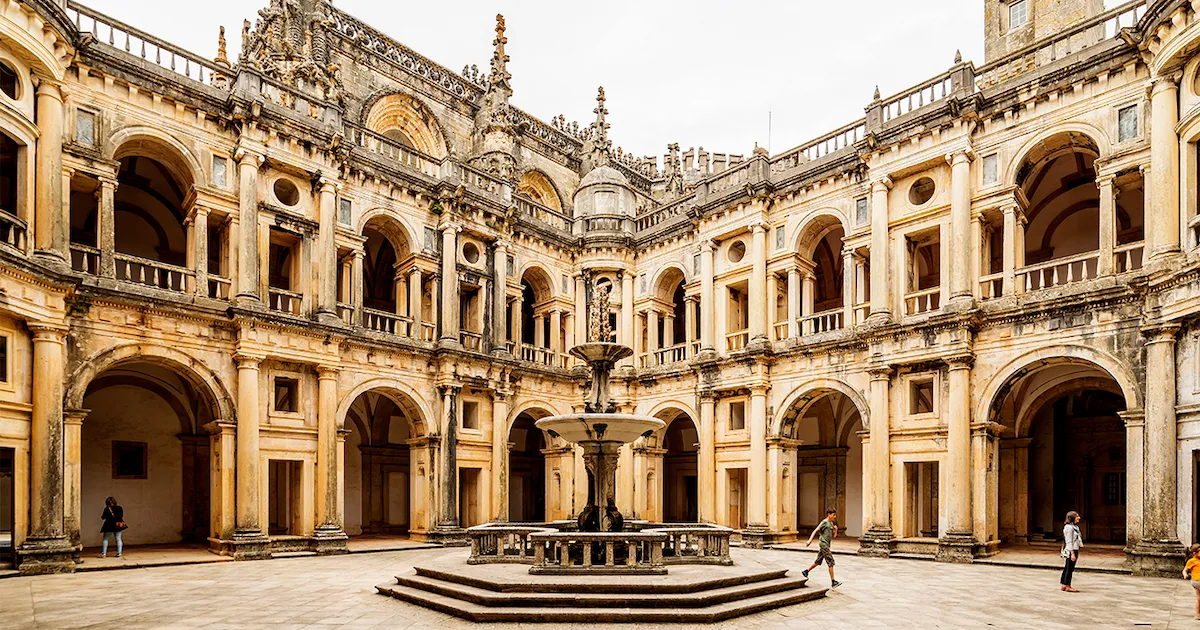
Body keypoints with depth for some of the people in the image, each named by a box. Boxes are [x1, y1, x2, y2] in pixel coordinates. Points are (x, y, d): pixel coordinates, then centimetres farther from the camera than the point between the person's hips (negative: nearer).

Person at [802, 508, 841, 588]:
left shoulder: (831, 523, 15)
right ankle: (833, 582, -11)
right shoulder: (824, 522, -10)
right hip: (823, 544, -9)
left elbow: (833, 536, 19)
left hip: (826, 545, 9)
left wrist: (835, 530, 0)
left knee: (818, 562, 16)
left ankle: (805, 571, 29)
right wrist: (810, 540, -24)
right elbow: (815, 531, -14)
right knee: (831, 562, -11)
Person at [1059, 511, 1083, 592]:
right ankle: (1067, 586, 1)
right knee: (1070, 568, -4)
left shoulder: (1074, 526, 15)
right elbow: (1069, 542, -18)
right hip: (1071, 550, -10)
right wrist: (1072, 553, -21)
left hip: (1074, 550, 10)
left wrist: (1075, 552, 19)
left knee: (1067, 568, 14)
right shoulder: (1069, 527, -15)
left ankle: (1063, 585, 20)